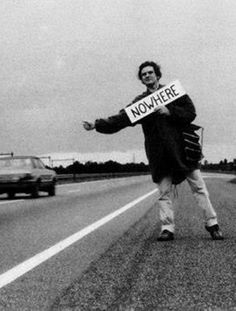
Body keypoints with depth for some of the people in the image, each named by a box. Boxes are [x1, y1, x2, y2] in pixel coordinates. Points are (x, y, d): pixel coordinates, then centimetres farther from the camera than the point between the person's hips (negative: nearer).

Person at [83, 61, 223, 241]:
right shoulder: (140, 102, 11)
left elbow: (191, 113, 0)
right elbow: (120, 119, 3)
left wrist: (169, 111, -14)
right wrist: (97, 125, -9)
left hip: (183, 147, -2)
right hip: (159, 154, 2)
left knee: (199, 187, 0)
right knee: (164, 192, 0)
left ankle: (212, 224, 6)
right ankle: (167, 228, 4)